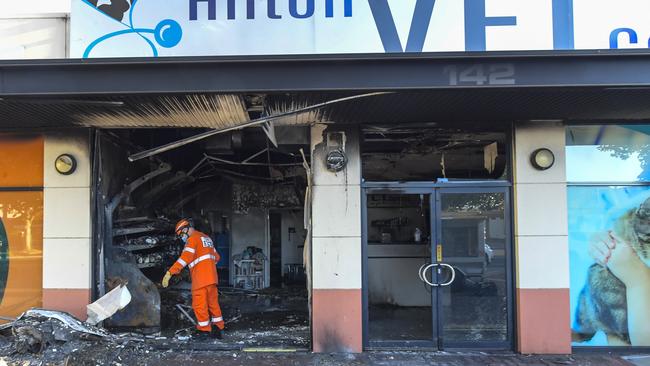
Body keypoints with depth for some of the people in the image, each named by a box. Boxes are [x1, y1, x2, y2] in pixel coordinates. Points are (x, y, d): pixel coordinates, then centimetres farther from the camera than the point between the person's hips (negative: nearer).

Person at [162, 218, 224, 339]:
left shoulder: (193, 239, -7)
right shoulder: (206, 238, 20)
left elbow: (184, 258, -21)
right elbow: (216, 257, 27)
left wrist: (169, 273, -25)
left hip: (200, 278, -9)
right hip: (212, 277, 9)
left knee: (199, 305, -1)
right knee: (213, 303, 14)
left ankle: (204, 331, 2)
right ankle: (217, 329, 19)